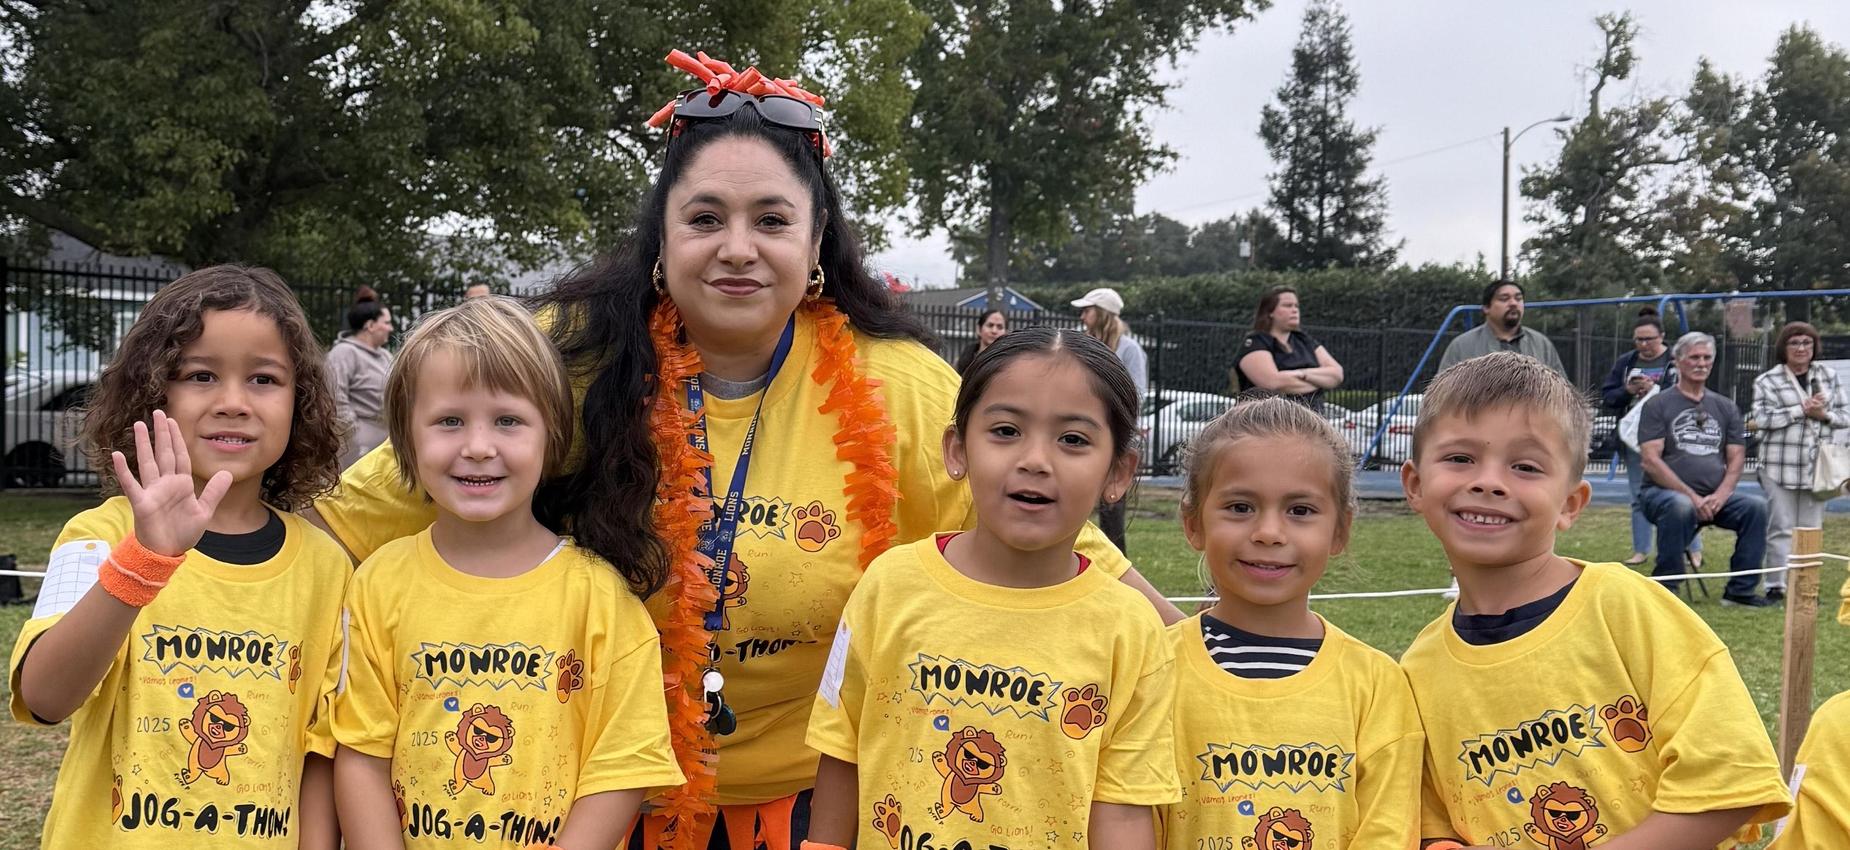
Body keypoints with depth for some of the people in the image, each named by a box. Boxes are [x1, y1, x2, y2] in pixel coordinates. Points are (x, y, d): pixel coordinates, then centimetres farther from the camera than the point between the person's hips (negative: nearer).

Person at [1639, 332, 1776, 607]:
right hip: (1662, 493, -4)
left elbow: (1736, 458, 10)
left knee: (1756, 506, -20)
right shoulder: (1658, 405, 2)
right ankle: (1665, 588, -24)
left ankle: (1740, 590, -9)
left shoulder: (1725, 407, 16)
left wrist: (1720, 496, -9)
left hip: (1714, 498, 5)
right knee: (1680, 507, -37)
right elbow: (1651, 461, -8)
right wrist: (1692, 496, -16)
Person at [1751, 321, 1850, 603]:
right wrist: (1803, 410, -17)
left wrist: (1823, 414, -11)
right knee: (1781, 528, -2)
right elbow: (1763, 418, -14)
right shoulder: (1767, 381, -1)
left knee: (1811, 530, 8)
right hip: (1780, 466, -4)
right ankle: (1775, 586, 4)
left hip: (1817, 466, 4)